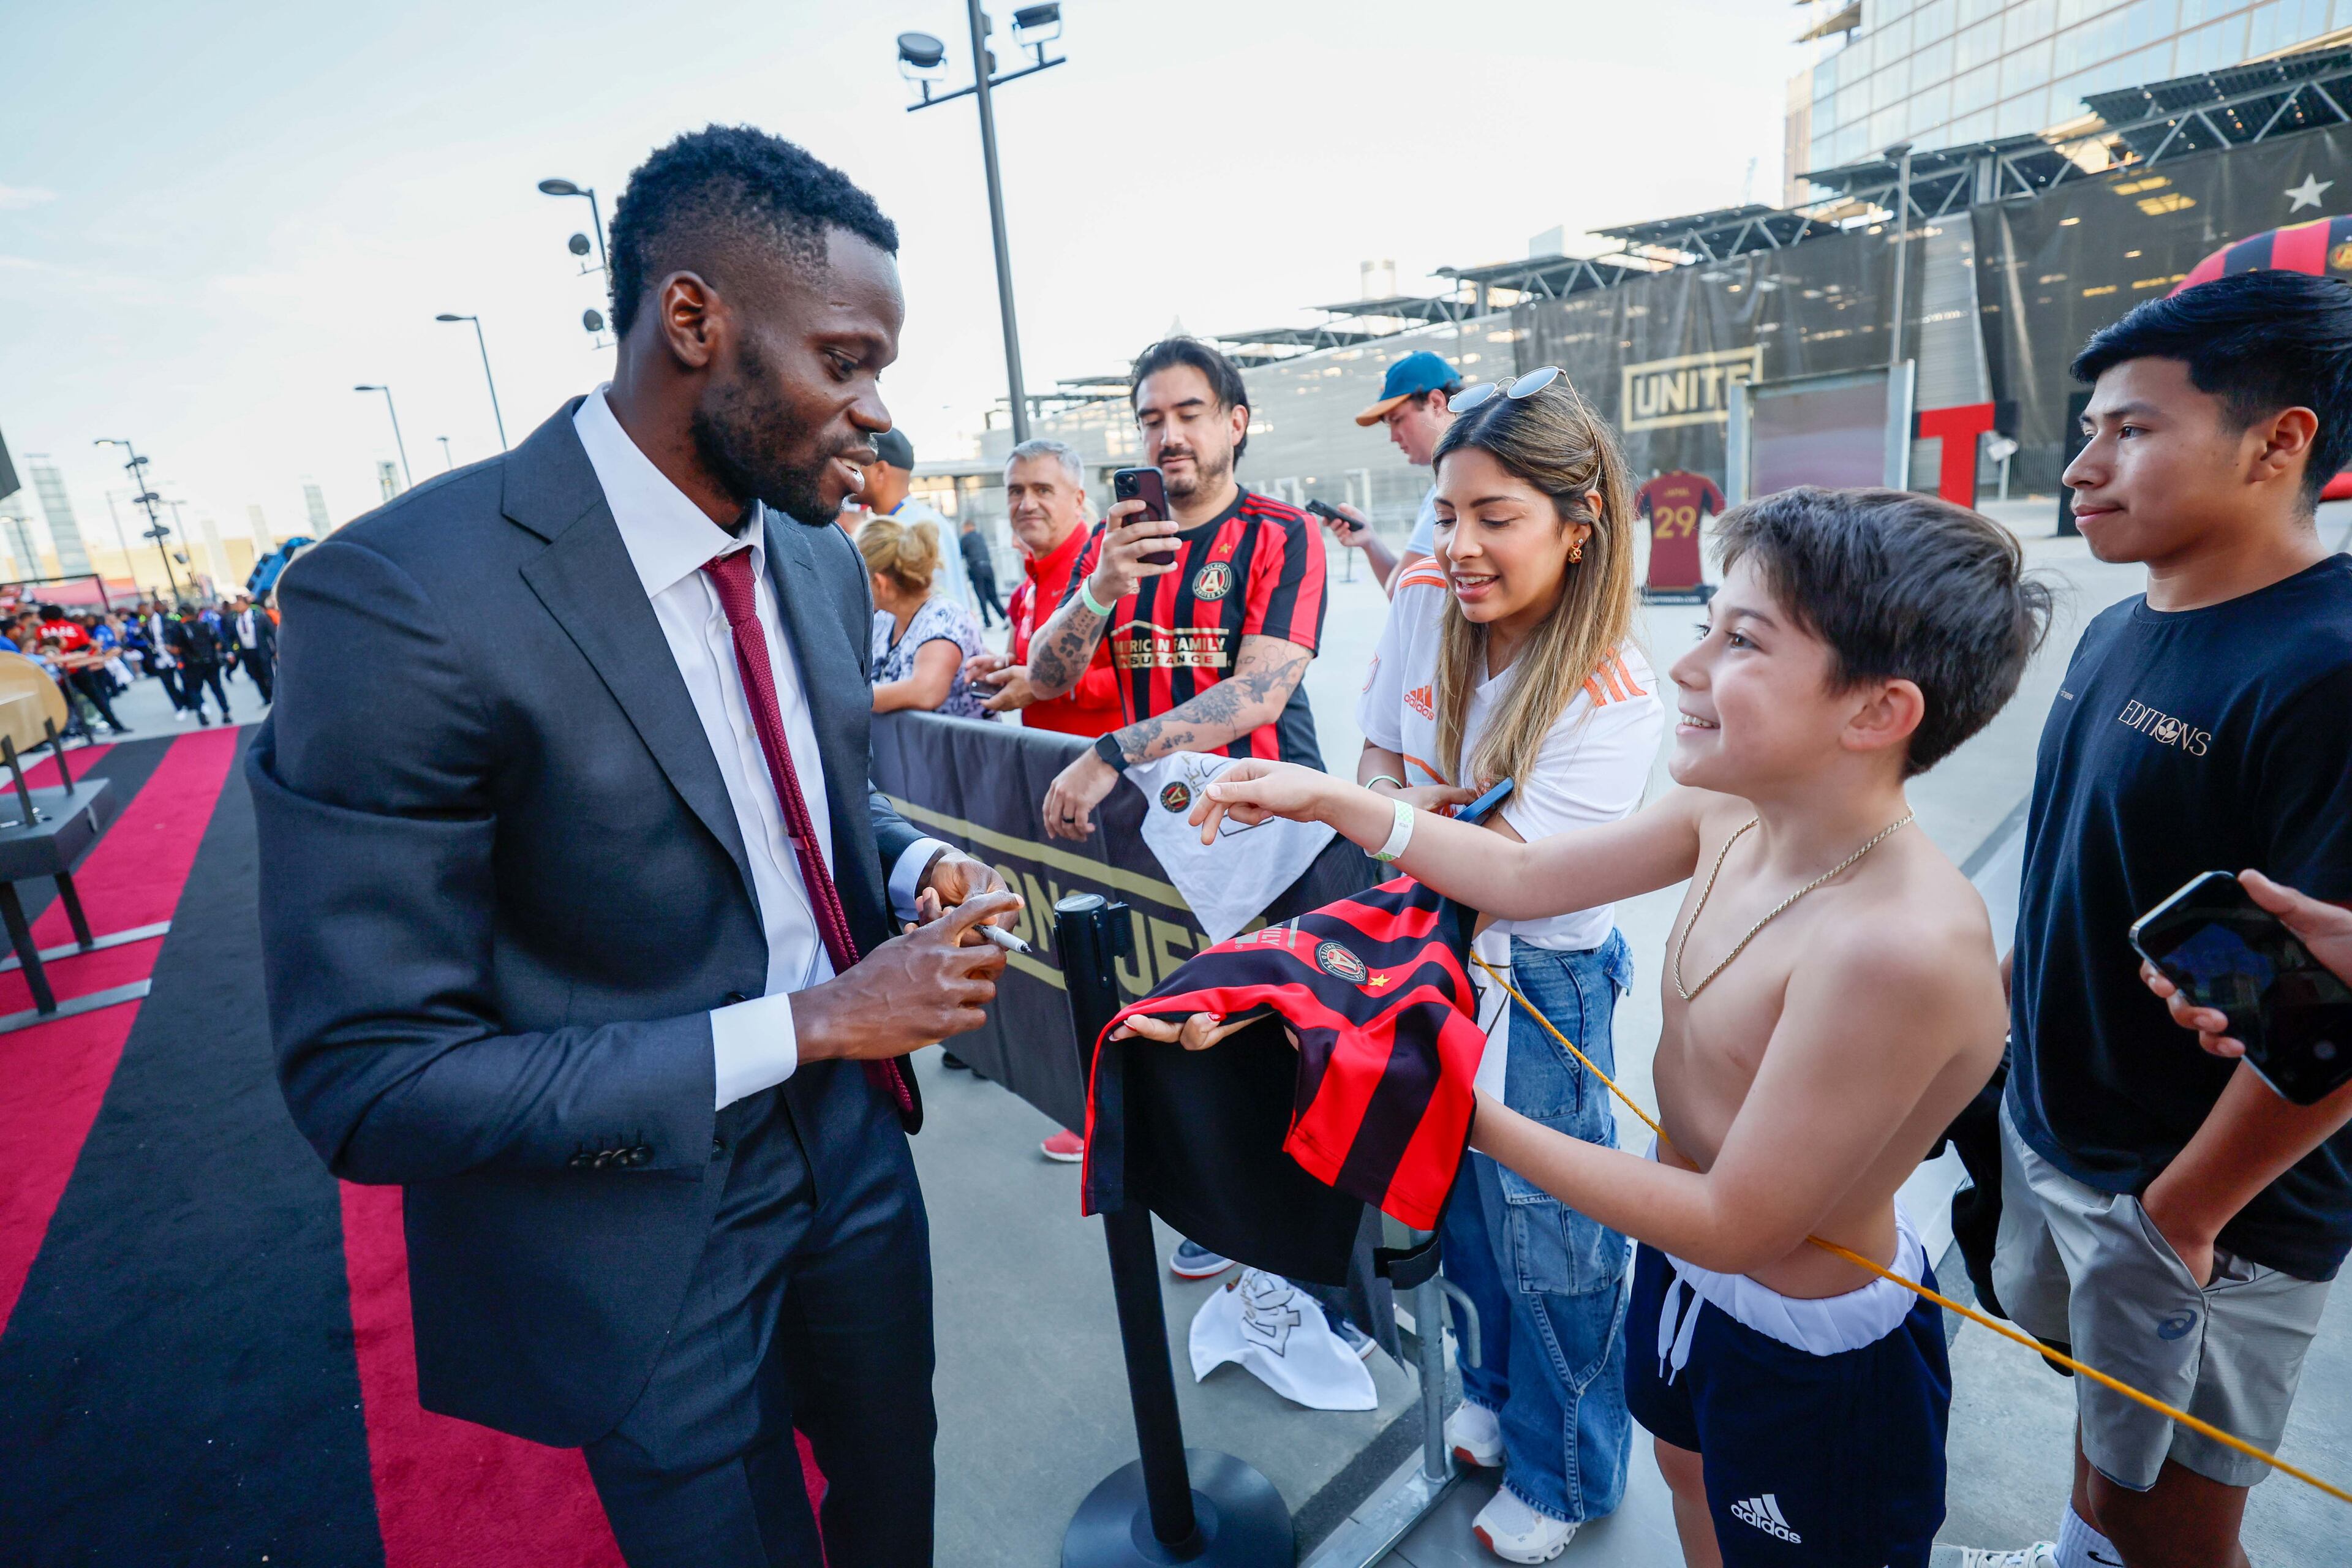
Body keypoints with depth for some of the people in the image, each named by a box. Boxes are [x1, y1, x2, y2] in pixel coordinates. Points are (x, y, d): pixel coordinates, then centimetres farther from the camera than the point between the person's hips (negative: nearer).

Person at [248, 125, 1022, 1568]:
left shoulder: (822, 558, -3)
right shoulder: (408, 598, -25)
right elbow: (371, 1082, -23)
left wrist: (916, 866, -10)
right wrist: (807, 1025, -26)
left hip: (853, 1151, 6)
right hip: (651, 1239, -5)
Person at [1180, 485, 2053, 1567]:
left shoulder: (1899, 944, -38)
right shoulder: (1734, 811, -16)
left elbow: (1736, 1225, -30)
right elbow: (1525, 877, -6)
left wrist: (1469, 1115, -28)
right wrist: (1329, 799, -10)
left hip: (1813, 1357, -6)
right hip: (1691, 1265, 7)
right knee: (1685, 1466, 33)